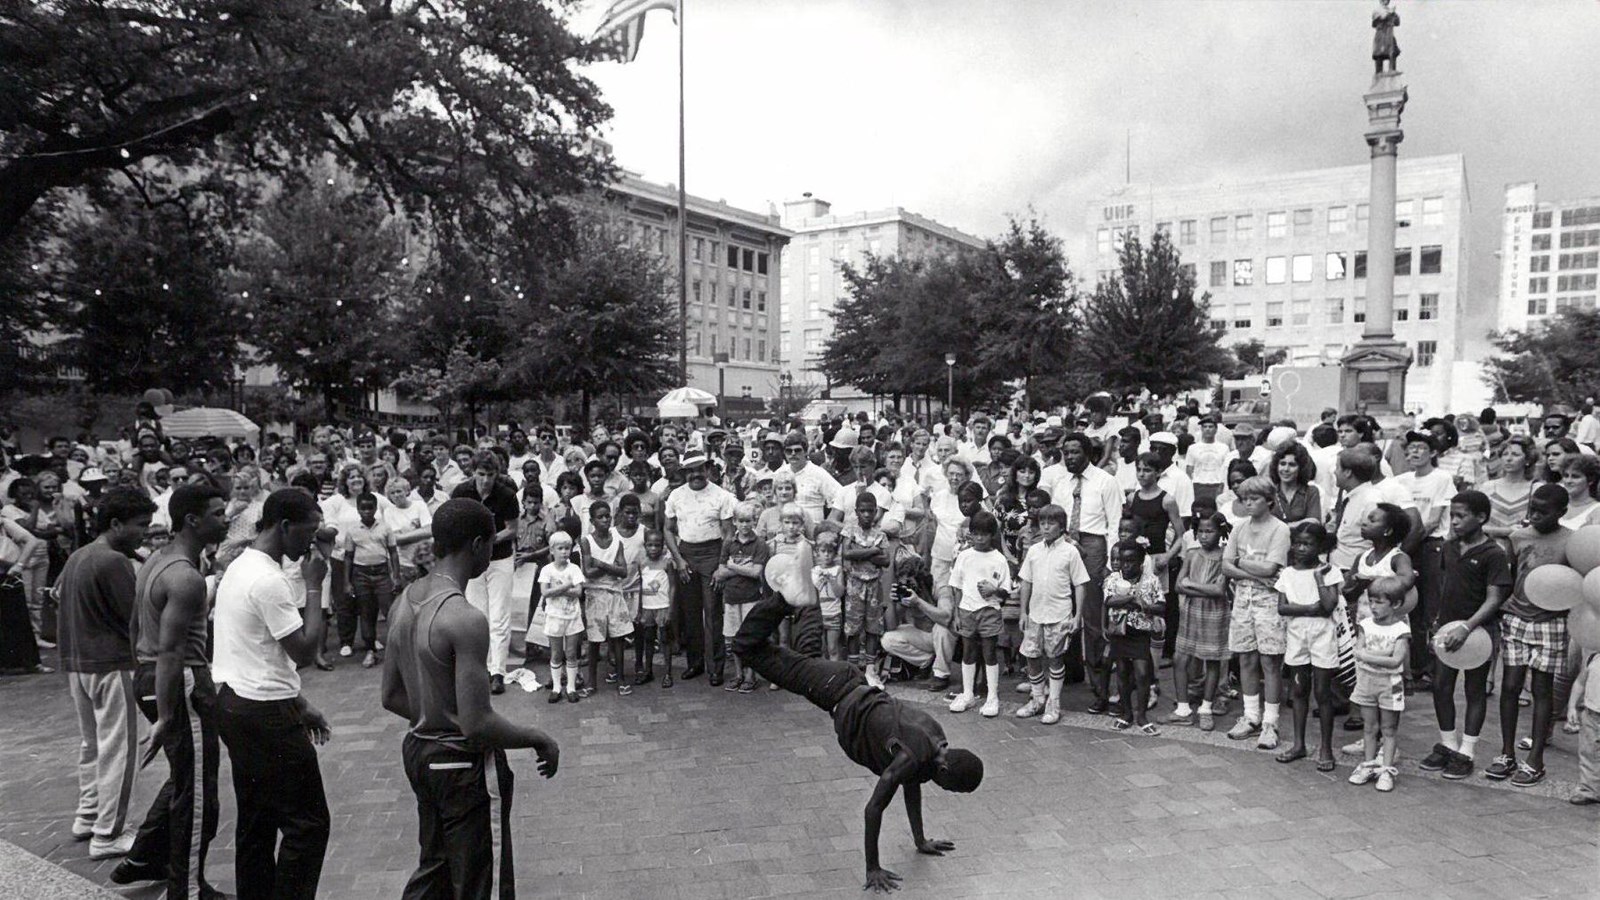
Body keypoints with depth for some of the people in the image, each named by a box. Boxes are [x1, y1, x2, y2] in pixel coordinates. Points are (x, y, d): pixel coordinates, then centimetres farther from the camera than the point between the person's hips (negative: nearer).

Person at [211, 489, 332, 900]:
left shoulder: (240, 567, 11)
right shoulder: (269, 580, -20)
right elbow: (305, 652, -19)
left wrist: (299, 704, 16)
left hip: (235, 704, 10)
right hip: (266, 714, -10)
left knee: (256, 821, 17)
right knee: (307, 824, -3)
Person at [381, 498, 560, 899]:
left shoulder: (405, 602, 0)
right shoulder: (465, 619, -26)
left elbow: (392, 696, 9)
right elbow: (477, 724, -27)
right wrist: (540, 739, -13)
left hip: (419, 752, 9)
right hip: (465, 765, -9)